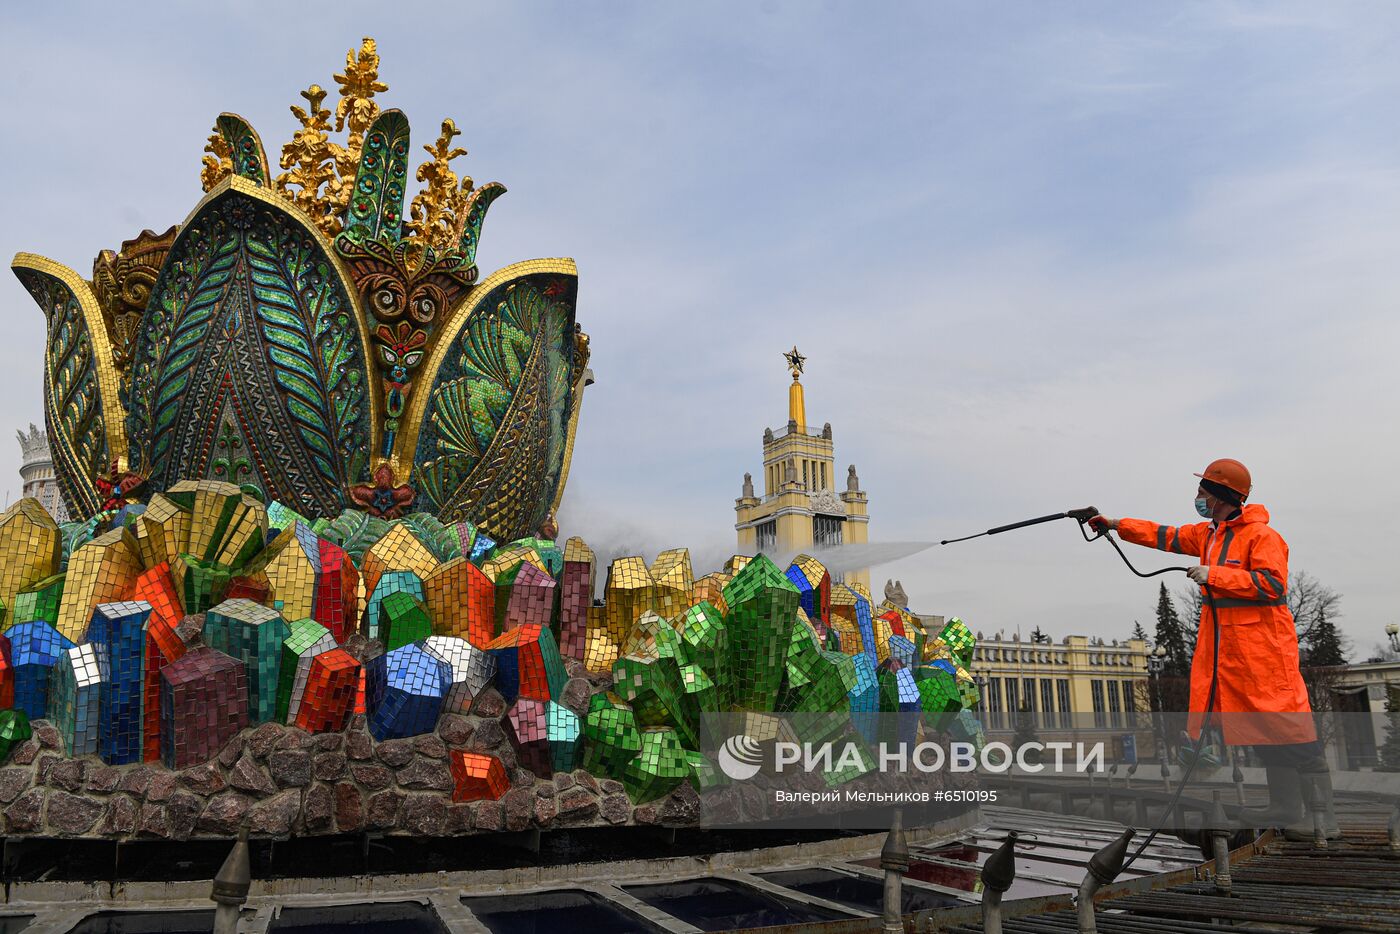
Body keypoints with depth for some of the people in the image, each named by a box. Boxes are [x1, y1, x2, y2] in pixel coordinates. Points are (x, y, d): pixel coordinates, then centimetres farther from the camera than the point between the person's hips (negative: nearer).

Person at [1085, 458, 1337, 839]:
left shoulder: (1261, 535, -13)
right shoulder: (1208, 534, 14)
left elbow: (1272, 584, -22)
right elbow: (1166, 536, 21)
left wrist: (1214, 575, -20)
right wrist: (1117, 525, 19)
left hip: (1263, 646, -9)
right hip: (1226, 647, 9)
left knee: (1289, 731, -8)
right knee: (1265, 734, 11)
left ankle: (1323, 817, -2)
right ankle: (1286, 808, 18)